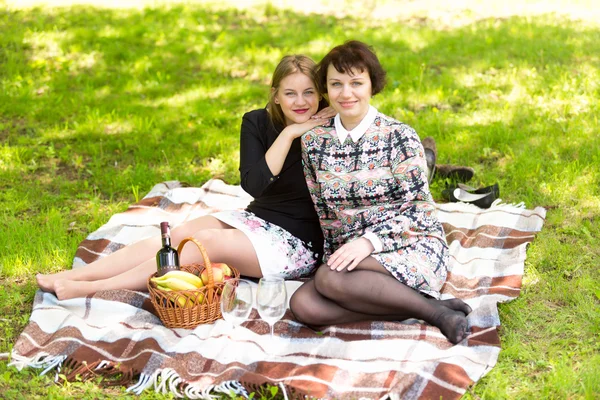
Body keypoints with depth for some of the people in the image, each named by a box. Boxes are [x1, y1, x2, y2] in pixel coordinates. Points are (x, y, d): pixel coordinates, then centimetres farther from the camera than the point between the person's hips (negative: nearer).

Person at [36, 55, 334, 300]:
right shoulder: (258, 122, -2)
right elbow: (252, 184, -15)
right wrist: (288, 134, -22)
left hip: (299, 242, -5)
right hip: (256, 219, 5)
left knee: (207, 241, -25)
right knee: (178, 235, -16)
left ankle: (91, 288, -26)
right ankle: (71, 276, -19)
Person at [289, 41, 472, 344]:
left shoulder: (399, 136, -6)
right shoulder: (314, 141, 7)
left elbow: (417, 208, -11)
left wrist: (370, 240, -24)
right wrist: (338, 254, 2)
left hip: (411, 248, -5)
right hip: (350, 254, 6)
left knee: (330, 279, -32)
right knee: (303, 304, -24)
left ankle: (430, 310, -18)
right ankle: (430, 308, -20)